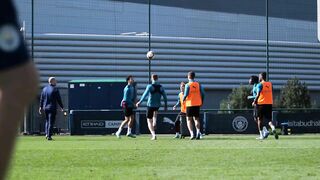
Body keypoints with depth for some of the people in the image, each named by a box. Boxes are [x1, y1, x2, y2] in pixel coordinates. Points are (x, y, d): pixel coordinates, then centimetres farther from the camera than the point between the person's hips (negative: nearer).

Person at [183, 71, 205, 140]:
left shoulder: (188, 85, -9)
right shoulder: (198, 84, 4)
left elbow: (186, 94, -15)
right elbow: (202, 94, 2)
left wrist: (183, 99, 5)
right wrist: (201, 102, 14)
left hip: (190, 104, -4)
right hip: (197, 104, 4)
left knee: (189, 119, 4)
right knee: (196, 119, 13)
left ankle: (192, 134, -12)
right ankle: (198, 132, -7)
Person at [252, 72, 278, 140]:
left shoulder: (260, 84, -7)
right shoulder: (270, 84, 11)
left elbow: (258, 94, -15)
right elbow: (270, 94, 15)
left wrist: (254, 102, -6)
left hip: (261, 103, -5)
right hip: (269, 103, 5)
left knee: (260, 119, 6)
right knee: (269, 119, 9)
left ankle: (261, 135, 4)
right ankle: (273, 128, -22)